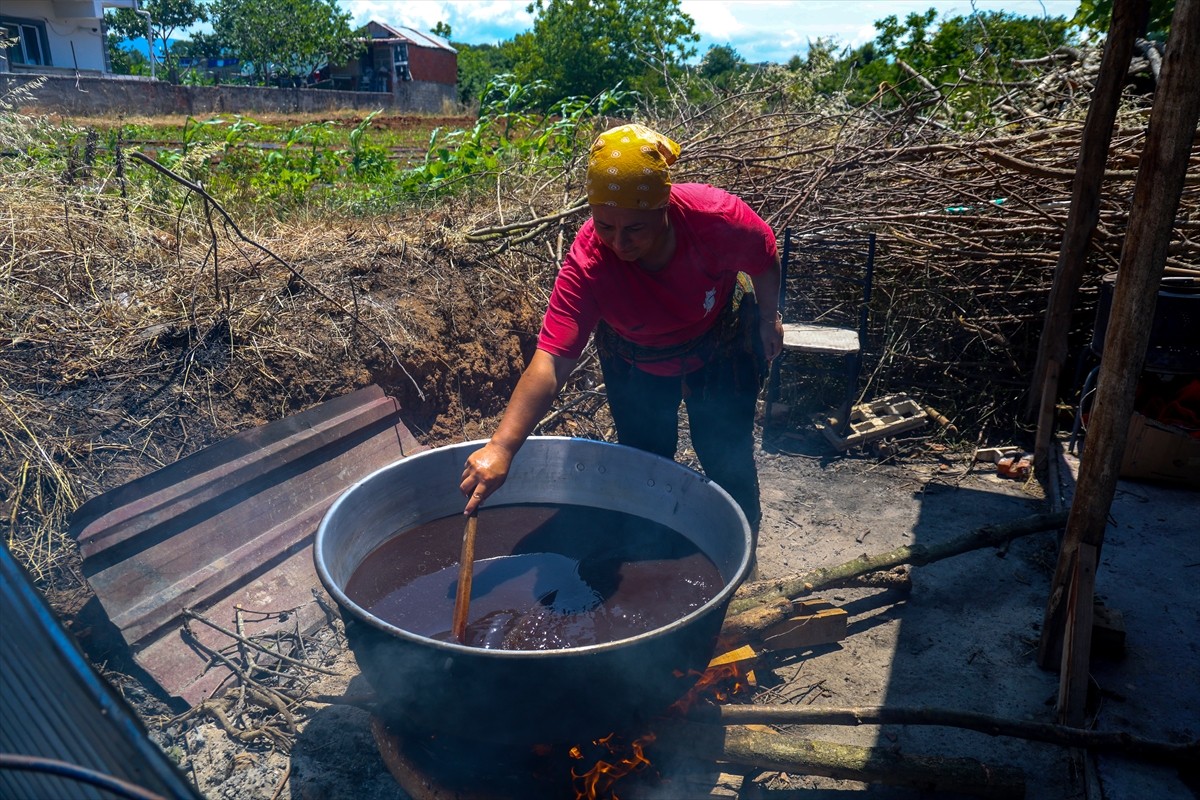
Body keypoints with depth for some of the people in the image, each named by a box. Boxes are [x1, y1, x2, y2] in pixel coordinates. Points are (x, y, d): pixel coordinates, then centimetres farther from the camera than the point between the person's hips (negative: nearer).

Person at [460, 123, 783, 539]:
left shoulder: (718, 216, -36)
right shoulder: (586, 265, -37)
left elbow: (766, 259, -12)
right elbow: (550, 361, -44)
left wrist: (769, 319, 2)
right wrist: (501, 446, -55)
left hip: (721, 348, 0)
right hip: (636, 361, 0)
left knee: (727, 458, 5)